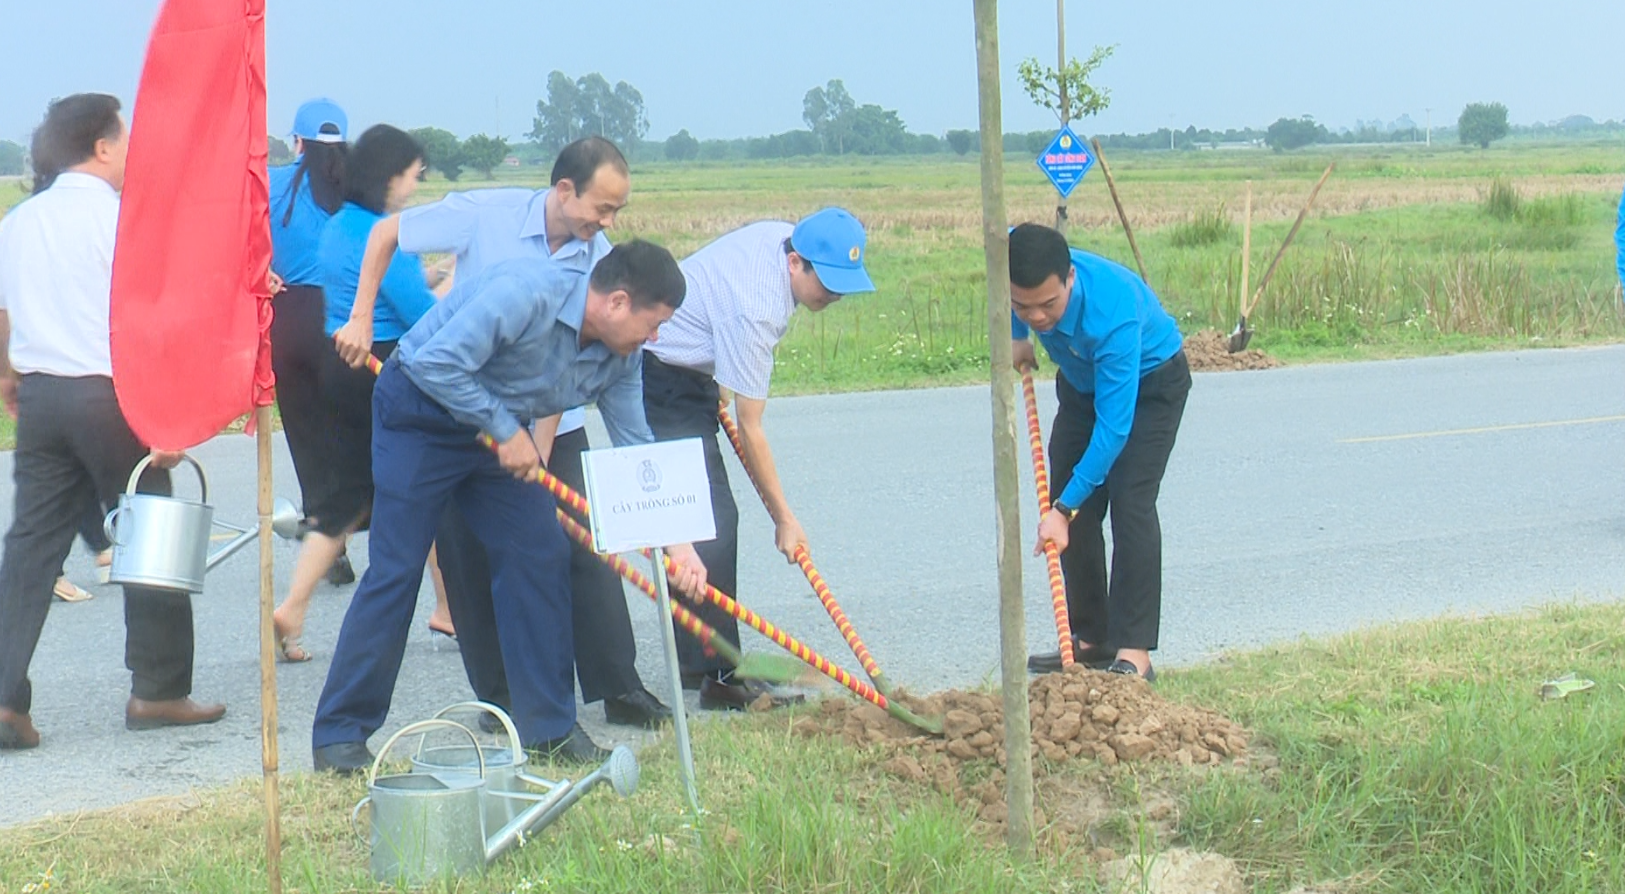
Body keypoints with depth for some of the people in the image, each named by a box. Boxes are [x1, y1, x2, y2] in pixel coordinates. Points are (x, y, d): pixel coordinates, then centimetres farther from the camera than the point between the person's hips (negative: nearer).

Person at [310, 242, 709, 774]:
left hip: (498, 430, 8)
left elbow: (634, 446, 3)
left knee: (542, 558, -1)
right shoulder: (526, 292, -30)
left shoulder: (620, 357, -5)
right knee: (395, 570, -9)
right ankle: (338, 734, -1)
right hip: (418, 414, -7)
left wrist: (676, 540, -4)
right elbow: (437, 364, -32)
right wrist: (506, 429, -23)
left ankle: (549, 728, 8)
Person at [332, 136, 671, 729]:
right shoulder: (485, 215, -16)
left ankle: (618, 687, 5)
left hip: (551, 422, 2)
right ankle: (500, 692, 13)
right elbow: (386, 233, -3)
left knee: (584, 546, -2)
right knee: (472, 558, 2)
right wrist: (360, 319, -6)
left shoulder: (598, 259, -9)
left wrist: (542, 445, -13)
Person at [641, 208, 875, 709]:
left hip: (690, 372, 10)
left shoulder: (787, 237, -5)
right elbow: (749, 429, -26)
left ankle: (696, 660, 17)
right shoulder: (754, 308, -31)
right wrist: (784, 518, -20)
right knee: (712, 520, -15)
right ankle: (720, 677, -14)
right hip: (665, 381, -10)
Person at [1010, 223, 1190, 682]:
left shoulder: (1112, 315, -44)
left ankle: (1134, 653, -21)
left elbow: (1114, 424, -42)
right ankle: (1092, 638, 10)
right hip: (1082, 381, 7)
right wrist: (1015, 336, -5)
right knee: (1076, 507, 2)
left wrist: (1064, 508, -43)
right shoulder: (1011, 258, -28)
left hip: (1151, 383, -7)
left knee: (1131, 503, -20)